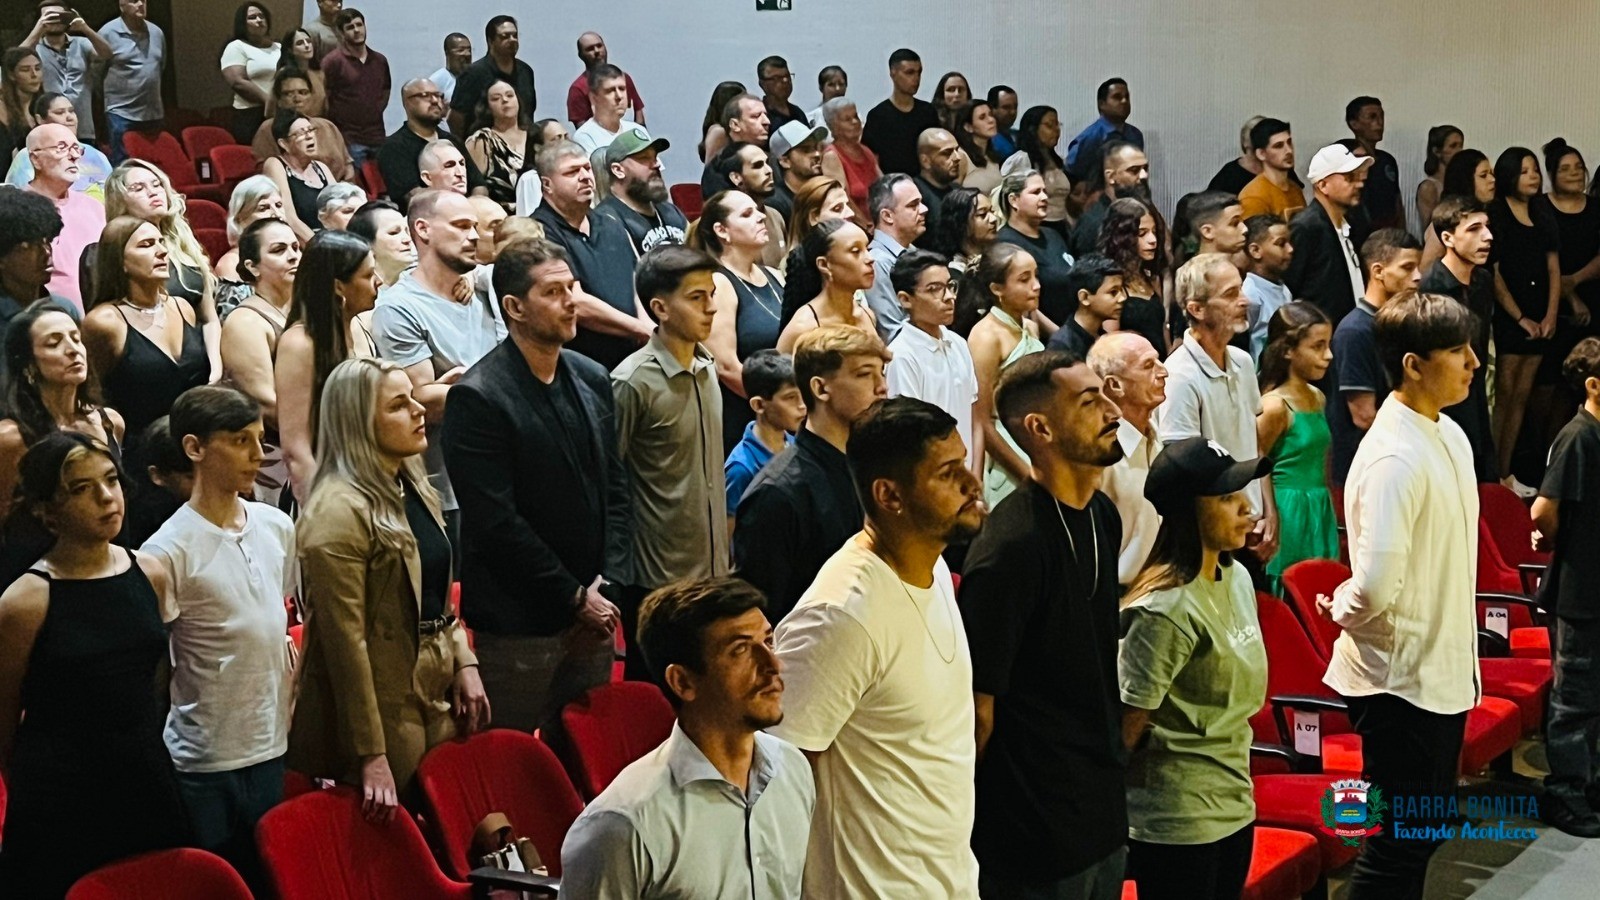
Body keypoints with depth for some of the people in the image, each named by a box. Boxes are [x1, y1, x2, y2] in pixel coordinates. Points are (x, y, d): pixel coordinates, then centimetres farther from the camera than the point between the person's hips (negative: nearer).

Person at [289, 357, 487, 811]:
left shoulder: (413, 488, 9)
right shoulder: (339, 511, -18)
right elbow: (345, 641, -20)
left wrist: (464, 664, 7)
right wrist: (371, 756, -21)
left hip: (435, 701, 8)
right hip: (384, 713, -8)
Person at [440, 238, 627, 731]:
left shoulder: (592, 380, 9)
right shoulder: (477, 398, -13)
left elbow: (616, 490, 12)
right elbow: (497, 523, -16)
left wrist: (609, 585, -2)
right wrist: (574, 597, -13)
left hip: (592, 616, 6)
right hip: (518, 628, -6)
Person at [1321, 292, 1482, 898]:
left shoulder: (1449, 437, 7)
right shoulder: (1395, 457, -23)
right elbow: (1376, 586, -29)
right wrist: (1342, 609, -9)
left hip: (1442, 671, 9)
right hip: (1401, 679, -9)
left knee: (1427, 829, 17)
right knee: (1399, 846, 0)